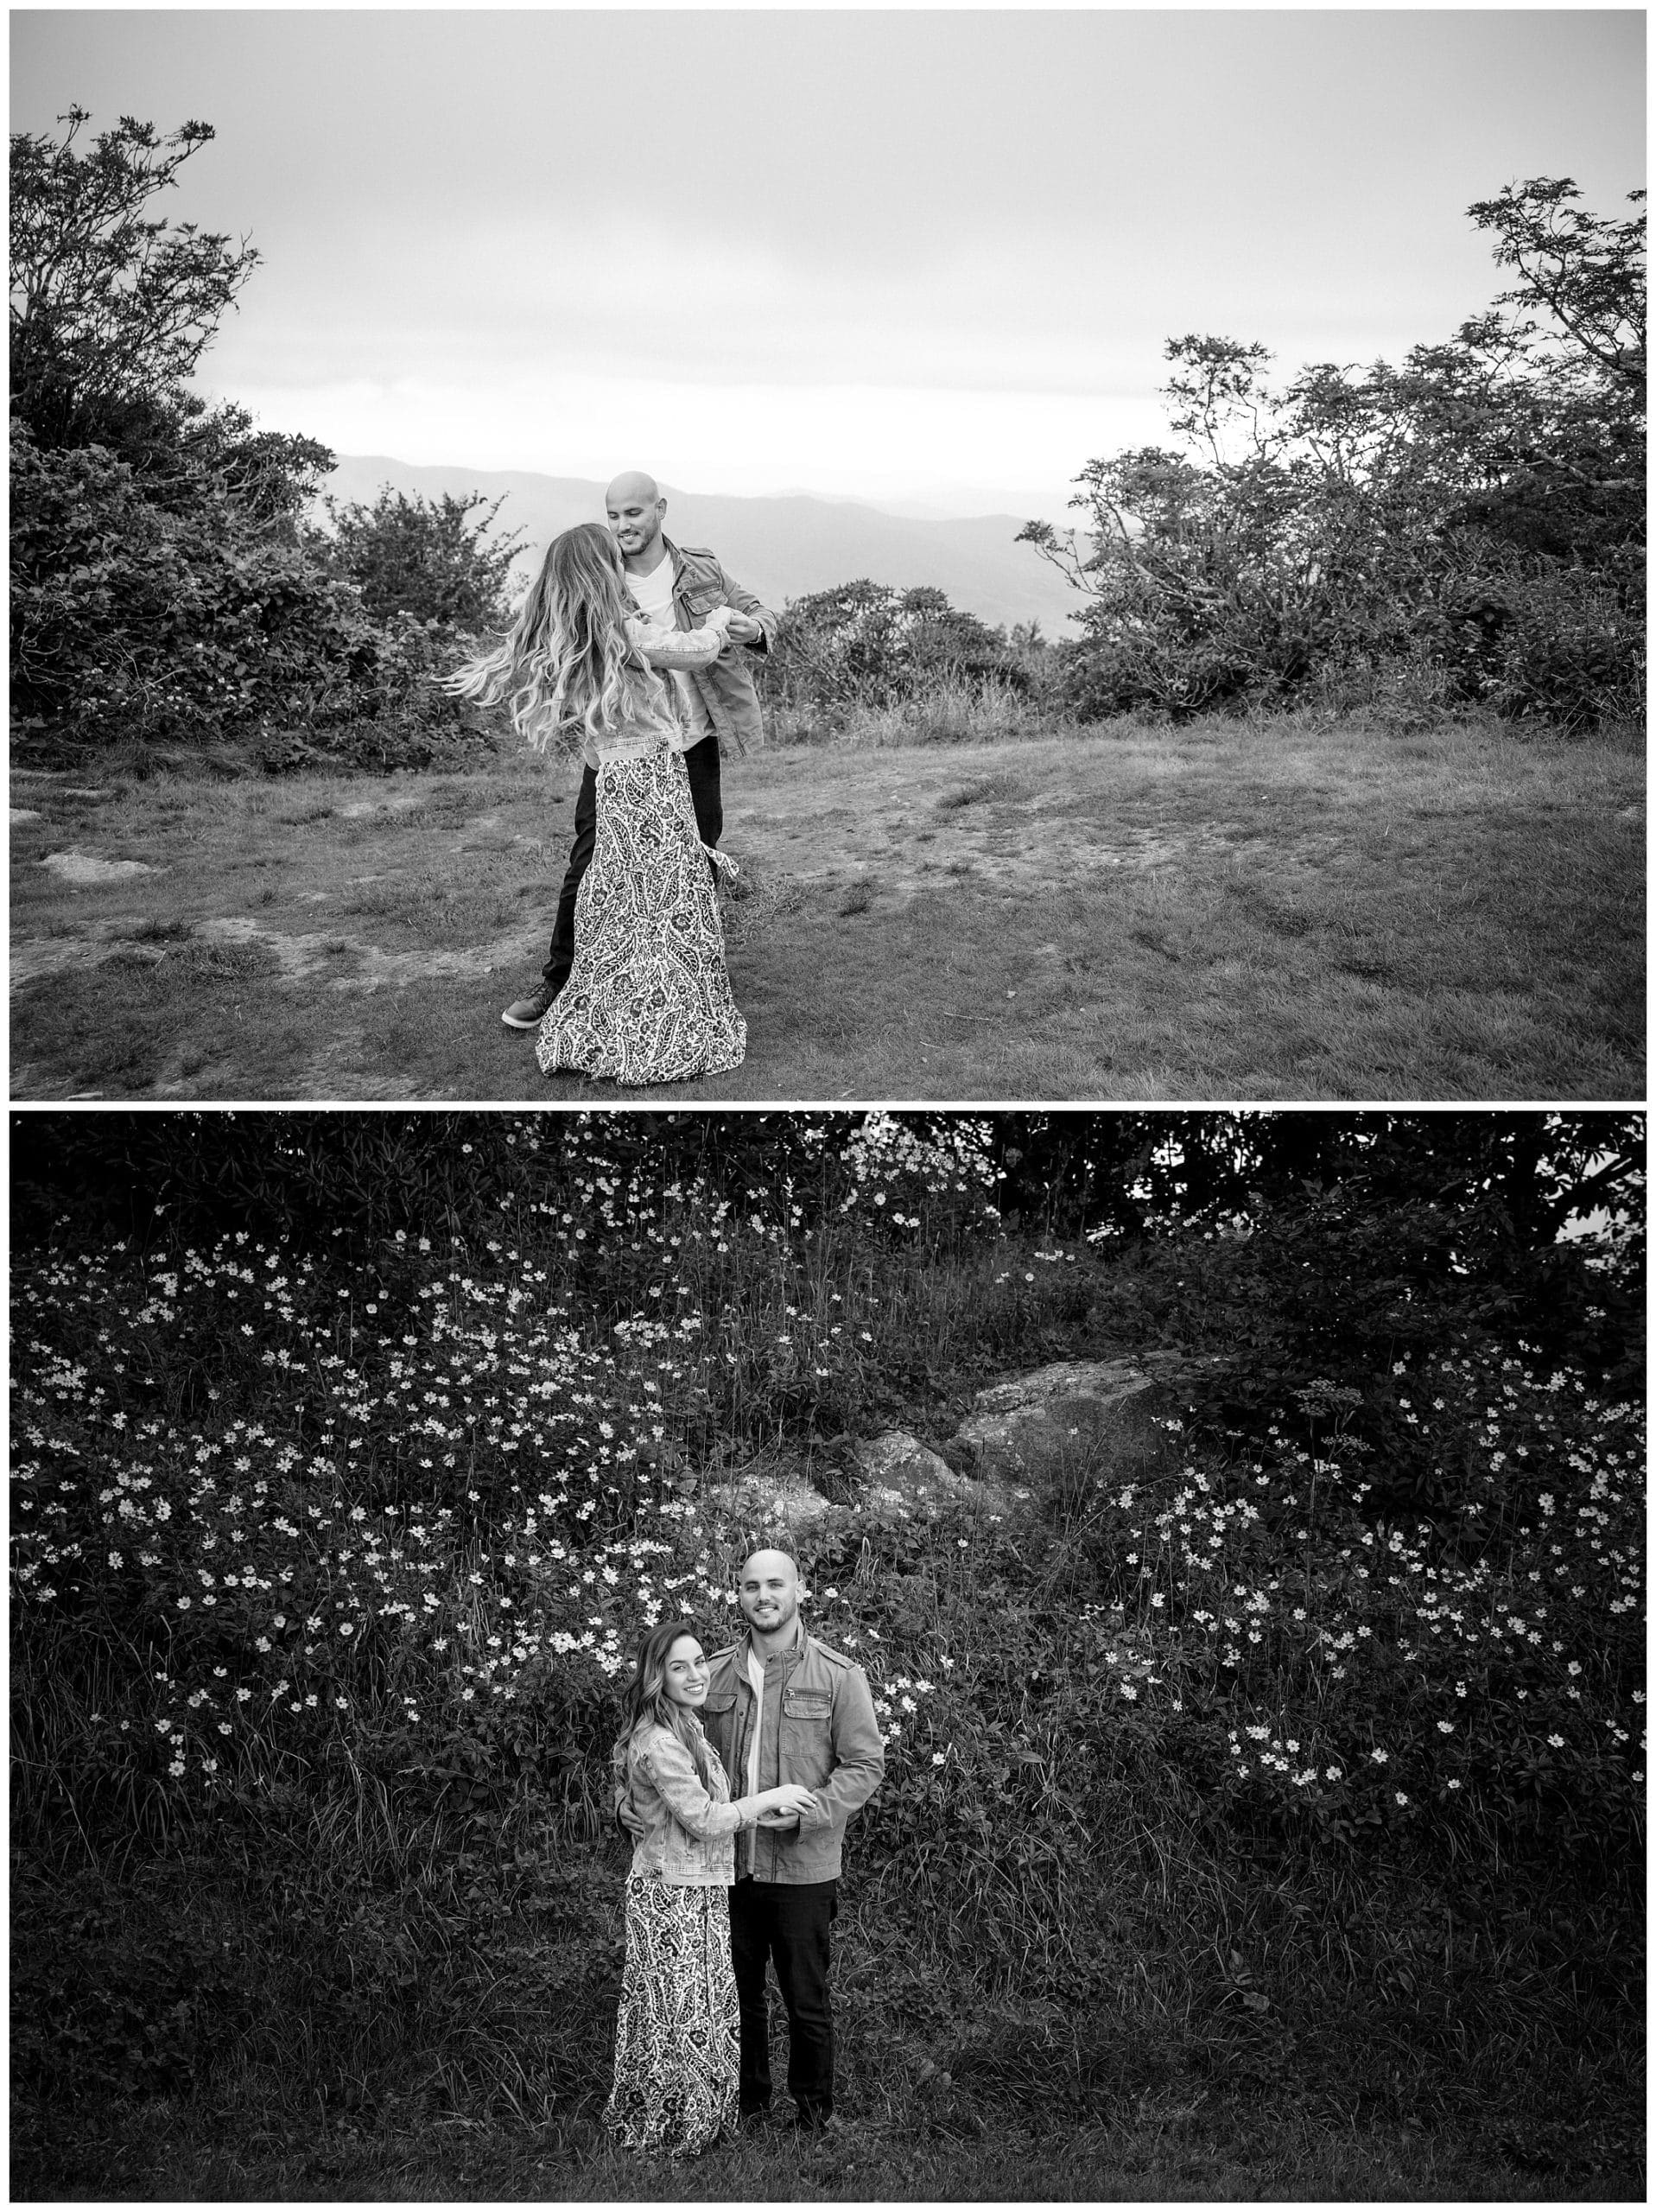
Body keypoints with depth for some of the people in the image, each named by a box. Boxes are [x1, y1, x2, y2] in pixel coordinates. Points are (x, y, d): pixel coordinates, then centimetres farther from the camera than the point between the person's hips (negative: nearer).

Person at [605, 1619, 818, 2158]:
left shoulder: (686, 1726, 10)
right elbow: (703, 1820, -22)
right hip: (672, 1894, -10)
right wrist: (771, 1799, -14)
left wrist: (767, 1809, 6)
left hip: (701, 1891, 10)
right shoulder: (659, 1741, -23)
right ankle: (667, 2137, 16)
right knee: (678, 2014, 2)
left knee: (704, 2008, 17)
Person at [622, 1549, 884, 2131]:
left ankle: (813, 2107, 27)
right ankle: (746, 2101, 32)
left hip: (801, 1870, -3)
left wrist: (806, 1813, -20)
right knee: (738, 1994, 15)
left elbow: (865, 1763, -7)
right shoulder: (715, 1675, 5)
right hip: (727, 1866, 3)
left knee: (806, 1998, 8)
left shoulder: (838, 1675, -6)